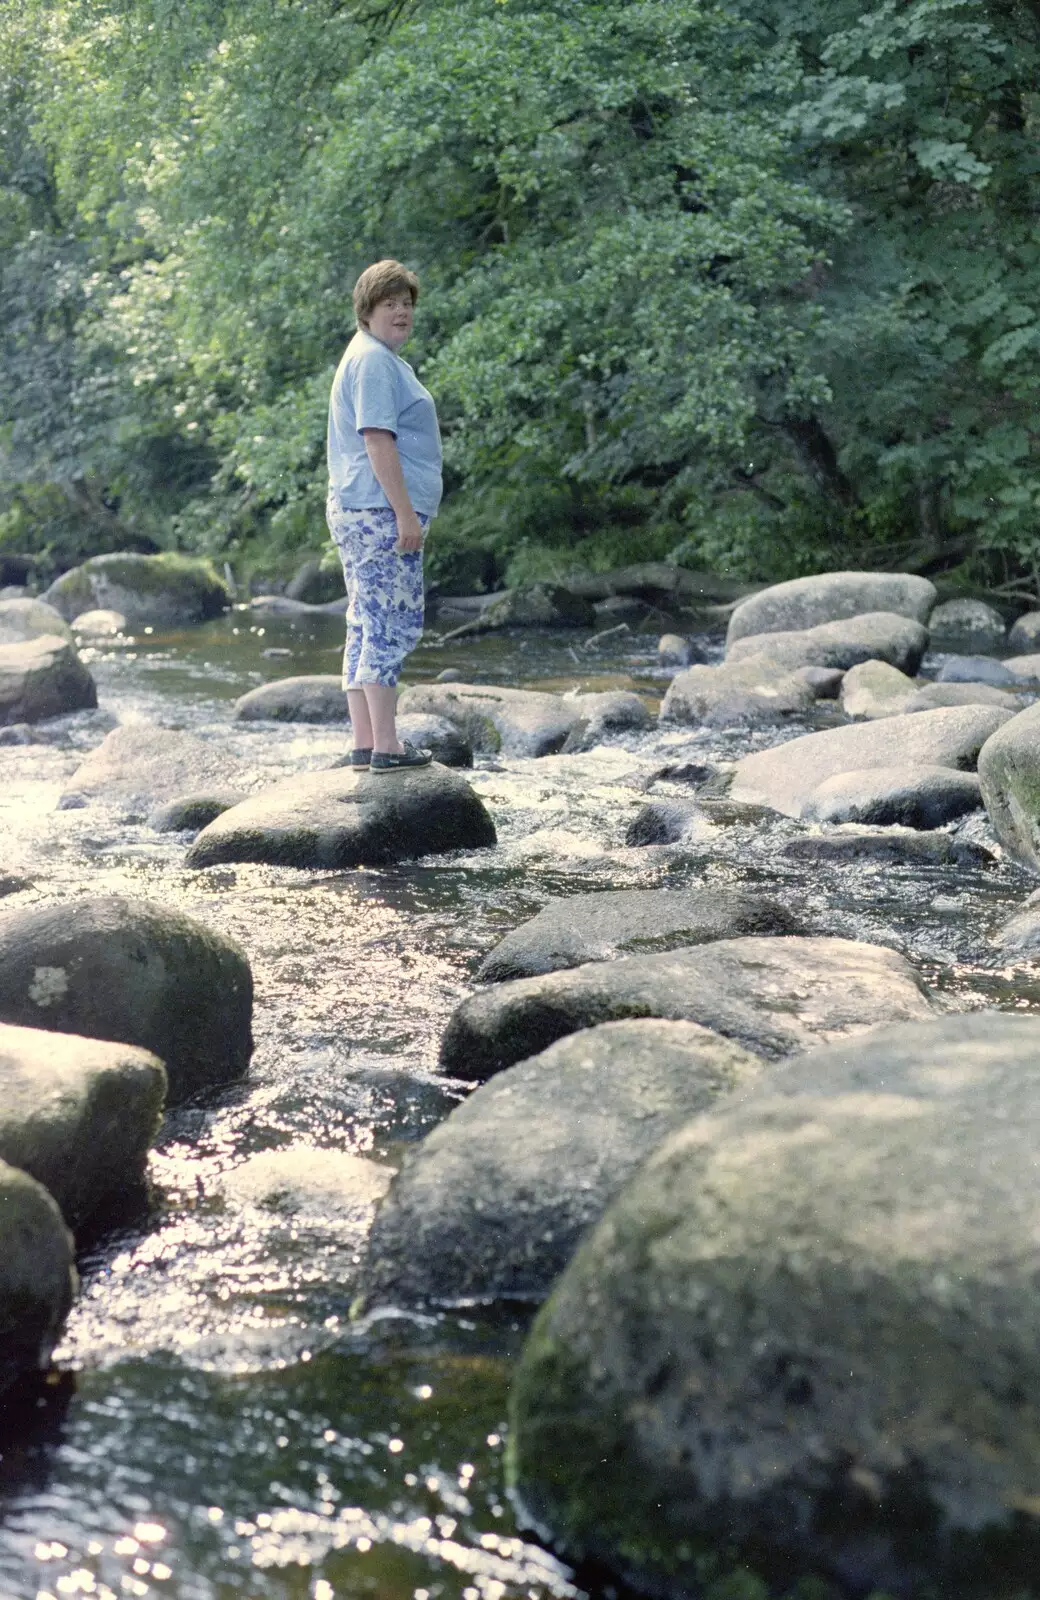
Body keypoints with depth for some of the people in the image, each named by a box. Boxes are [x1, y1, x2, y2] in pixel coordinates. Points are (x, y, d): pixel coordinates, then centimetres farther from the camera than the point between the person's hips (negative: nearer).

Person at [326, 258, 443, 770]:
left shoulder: (375, 358, 23)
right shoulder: (374, 361, -12)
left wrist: (404, 512, 27)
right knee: (393, 625, -10)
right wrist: (405, 513, -21)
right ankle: (386, 746, -10)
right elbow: (377, 440, -20)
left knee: (366, 626, 9)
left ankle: (365, 742, 11)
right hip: (381, 511, -11)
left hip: (359, 512, 11)